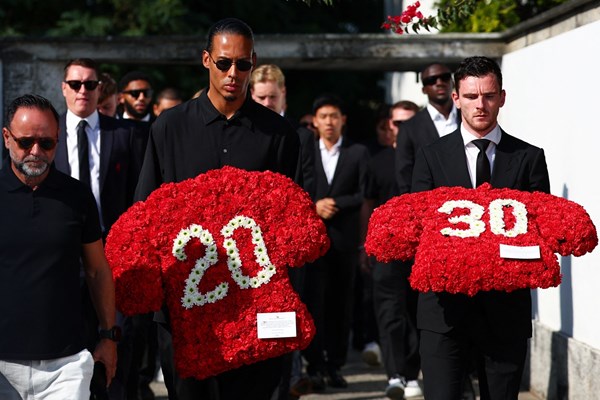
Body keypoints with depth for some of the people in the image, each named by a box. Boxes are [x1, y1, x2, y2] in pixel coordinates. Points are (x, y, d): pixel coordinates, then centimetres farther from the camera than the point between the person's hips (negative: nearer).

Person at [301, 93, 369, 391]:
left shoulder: (358, 153, 8)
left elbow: (364, 194, 0)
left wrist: (335, 204, -10)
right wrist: (314, 206, -11)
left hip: (345, 239, 0)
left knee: (341, 303, 3)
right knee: (314, 302, -4)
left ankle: (335, 366, 9)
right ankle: (315, 367, -1)